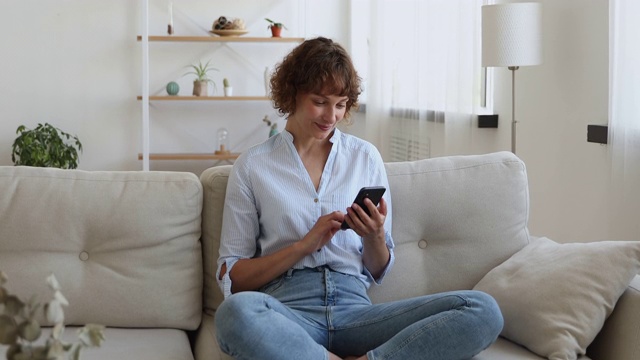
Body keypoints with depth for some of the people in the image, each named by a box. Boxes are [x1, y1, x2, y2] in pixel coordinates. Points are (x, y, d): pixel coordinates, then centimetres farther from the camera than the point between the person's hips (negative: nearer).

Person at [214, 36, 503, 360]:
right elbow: (231, 278, 4)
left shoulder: (366, 157, 14)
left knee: (482, 311, -22)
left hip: (354, 308, 2)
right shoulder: (252, 165, 8)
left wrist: (375, 237, -5)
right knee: (236, 312, -40)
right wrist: (305, 245, -9)